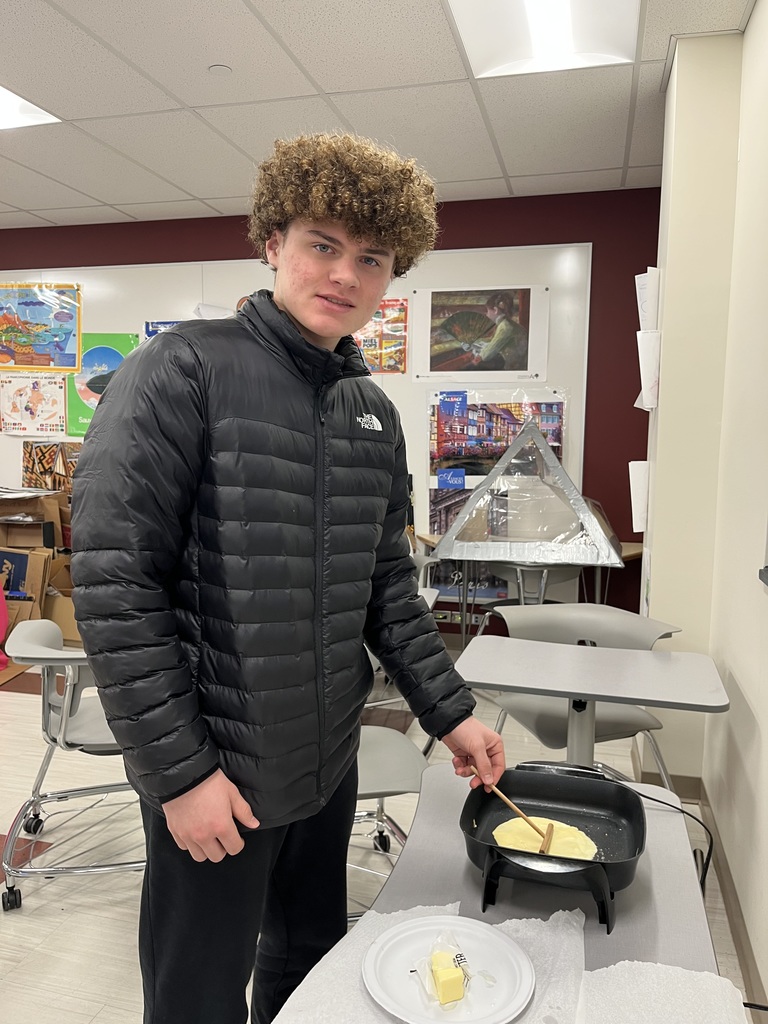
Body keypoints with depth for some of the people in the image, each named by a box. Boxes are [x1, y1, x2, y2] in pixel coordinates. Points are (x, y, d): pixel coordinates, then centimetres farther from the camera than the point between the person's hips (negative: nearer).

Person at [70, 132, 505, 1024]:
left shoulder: (374, 413, 5)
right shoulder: (183, 371, -14)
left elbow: (387, 586, 9)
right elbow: (113, 583, -18)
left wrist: (450, 712, 5)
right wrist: (181, 770, -17)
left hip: (330, 758, 6)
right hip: (213, 774, -5)